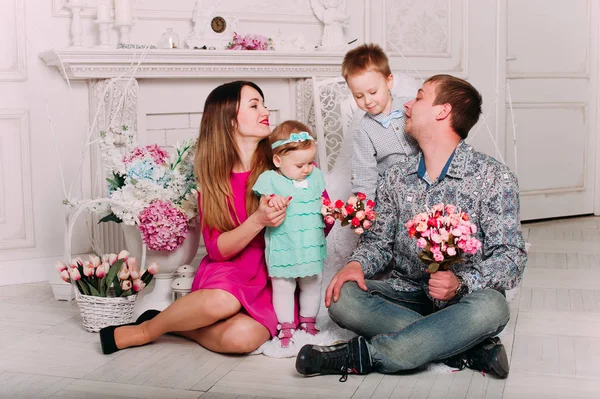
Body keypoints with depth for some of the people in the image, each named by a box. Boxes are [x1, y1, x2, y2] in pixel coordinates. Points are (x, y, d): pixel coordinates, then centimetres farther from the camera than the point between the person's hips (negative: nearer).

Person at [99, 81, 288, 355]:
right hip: (225, 273, 1)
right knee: (222, 301, -36)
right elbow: (217, 248, -5)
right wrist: (258, 220, -22)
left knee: (242, 337, -33)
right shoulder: (213, 176, 3)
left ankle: (180, 326, -4)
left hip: (271, 282, 0)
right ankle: (144, 331, -10)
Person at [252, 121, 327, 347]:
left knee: (312, 286, 15)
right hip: (282, 248, -4)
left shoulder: (315, 176, 5)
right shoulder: (269, 180, -8)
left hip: (311, 246, 4)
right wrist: (272, 201, -32)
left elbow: (323, 202, 17)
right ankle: (286, 329, 18)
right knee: (283, 288, 5)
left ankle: (308, 323, 32)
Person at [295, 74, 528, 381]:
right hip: (407, 295, 4)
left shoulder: (494, 177, -6)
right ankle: (466, 350, -22)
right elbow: (379, 240, 12)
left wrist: (461, 283, -28)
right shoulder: (396, 178, 9)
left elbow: (510, 255, -10)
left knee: (490, 307, -37)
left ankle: (364, 355, -30)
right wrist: (357, 263, -12)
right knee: (342, 299, -23)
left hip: (459, 301, -3)